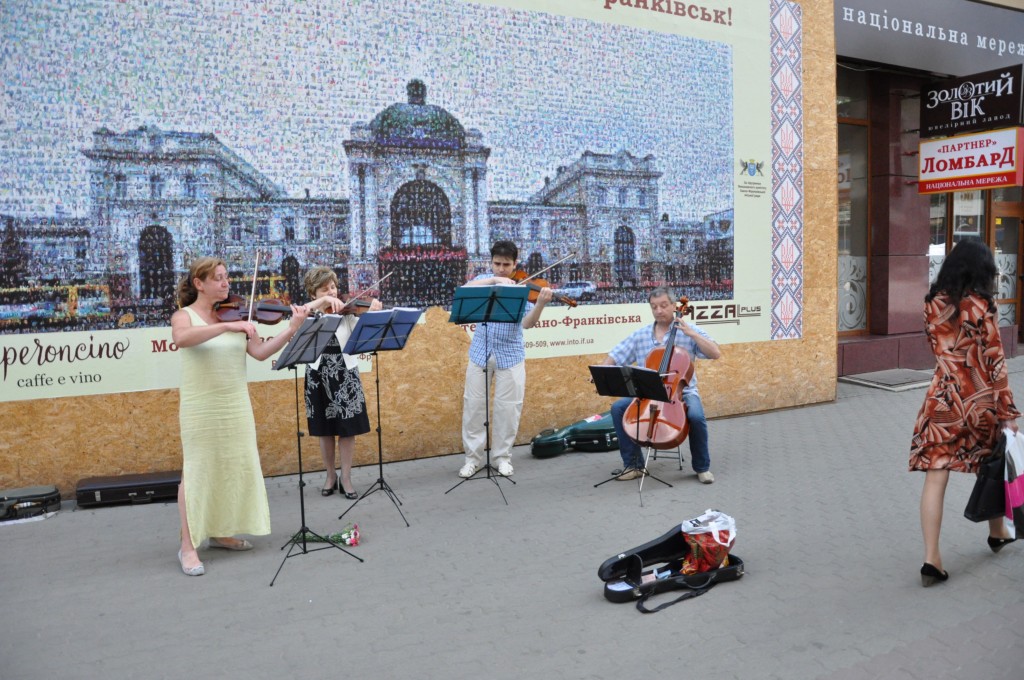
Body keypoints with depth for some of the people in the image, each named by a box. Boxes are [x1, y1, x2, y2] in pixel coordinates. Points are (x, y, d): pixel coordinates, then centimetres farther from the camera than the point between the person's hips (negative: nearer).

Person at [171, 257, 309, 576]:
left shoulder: (234, 315, 6)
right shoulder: (184, 316, -5)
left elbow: (260, 352, -2)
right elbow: (181, 338, -29)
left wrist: (292, 329, -14)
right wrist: (226, 326, -35)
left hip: (237, 407, 5)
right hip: (201, 409, -5)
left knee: (235, 468, 11)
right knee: (197, 472, -1)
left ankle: (221, 533, 27)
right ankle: (188, 546, 8)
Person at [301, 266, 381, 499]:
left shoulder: (347, 313, -1)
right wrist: (323, 301, -33)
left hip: (345, 375, 0)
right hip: (318, 376, 1)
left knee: (347, 429, 3)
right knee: (325, 431, 11)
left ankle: (346, 479, 15)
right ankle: (331, 476, 27)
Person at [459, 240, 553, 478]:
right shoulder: (485, 280, 5)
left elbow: (527, 323, -14)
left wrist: (541, 303, -32)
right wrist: (494, 280, -26)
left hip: (510, 354, -2)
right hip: (480, 351, 2)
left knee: (508, 407, 1)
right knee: (473, 404, 4)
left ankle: (503, 457, 17)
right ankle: (473, 457, 16)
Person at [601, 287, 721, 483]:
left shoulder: (689, 331, -1)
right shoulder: (639, 335, 6)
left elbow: (715, 353, -10)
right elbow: (614, 356, 7)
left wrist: (691, 333, -17)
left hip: (682, 391, -3)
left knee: (696, 416, -32)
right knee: (618, 408, -19)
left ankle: (702, 467, -6)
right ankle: (633, 464, -7)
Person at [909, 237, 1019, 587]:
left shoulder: (933, 303, 1)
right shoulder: (981, 305, -10)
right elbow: (994, 362, -9)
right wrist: (1007, 411, -5)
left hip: (942, 397, 2)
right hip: (978, 398, -1)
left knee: (935, 478, -1)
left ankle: (931, 558, -6)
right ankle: (997, 532, 43)